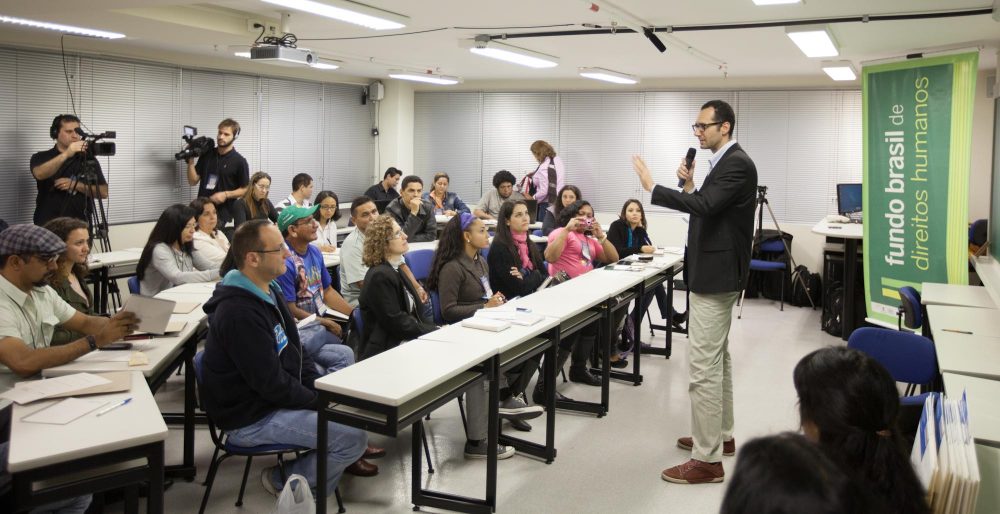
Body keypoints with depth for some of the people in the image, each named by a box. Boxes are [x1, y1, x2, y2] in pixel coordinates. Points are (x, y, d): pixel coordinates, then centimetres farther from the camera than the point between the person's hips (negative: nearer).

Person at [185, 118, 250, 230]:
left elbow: (244, 189, -2)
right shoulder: (206, 155, 7)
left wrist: (226, 194, -16)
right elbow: (193, 181, 6)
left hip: (222, 213, -4)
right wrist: (190, 160, -5)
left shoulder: (239, 161, -5)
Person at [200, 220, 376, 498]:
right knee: (353, 437, -17)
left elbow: (294, 350, 11)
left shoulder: (267, 290, 4)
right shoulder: (239, 313, -27)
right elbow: (271, 384, -25)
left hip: (277, 391, 10)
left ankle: (341, 457, 29)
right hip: (252, 418, -10)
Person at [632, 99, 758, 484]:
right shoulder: (726, 163, 15)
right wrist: (689, 185, 1)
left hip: (716, 276, -11)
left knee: (703, 365, -10)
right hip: (714, 272, 11)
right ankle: (720, 433, 33)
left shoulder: (737, 164, -17)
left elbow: (704, 206, -31)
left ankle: (707, 460, -5)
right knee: (717, 358, 19)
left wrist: (652, 188, -31)